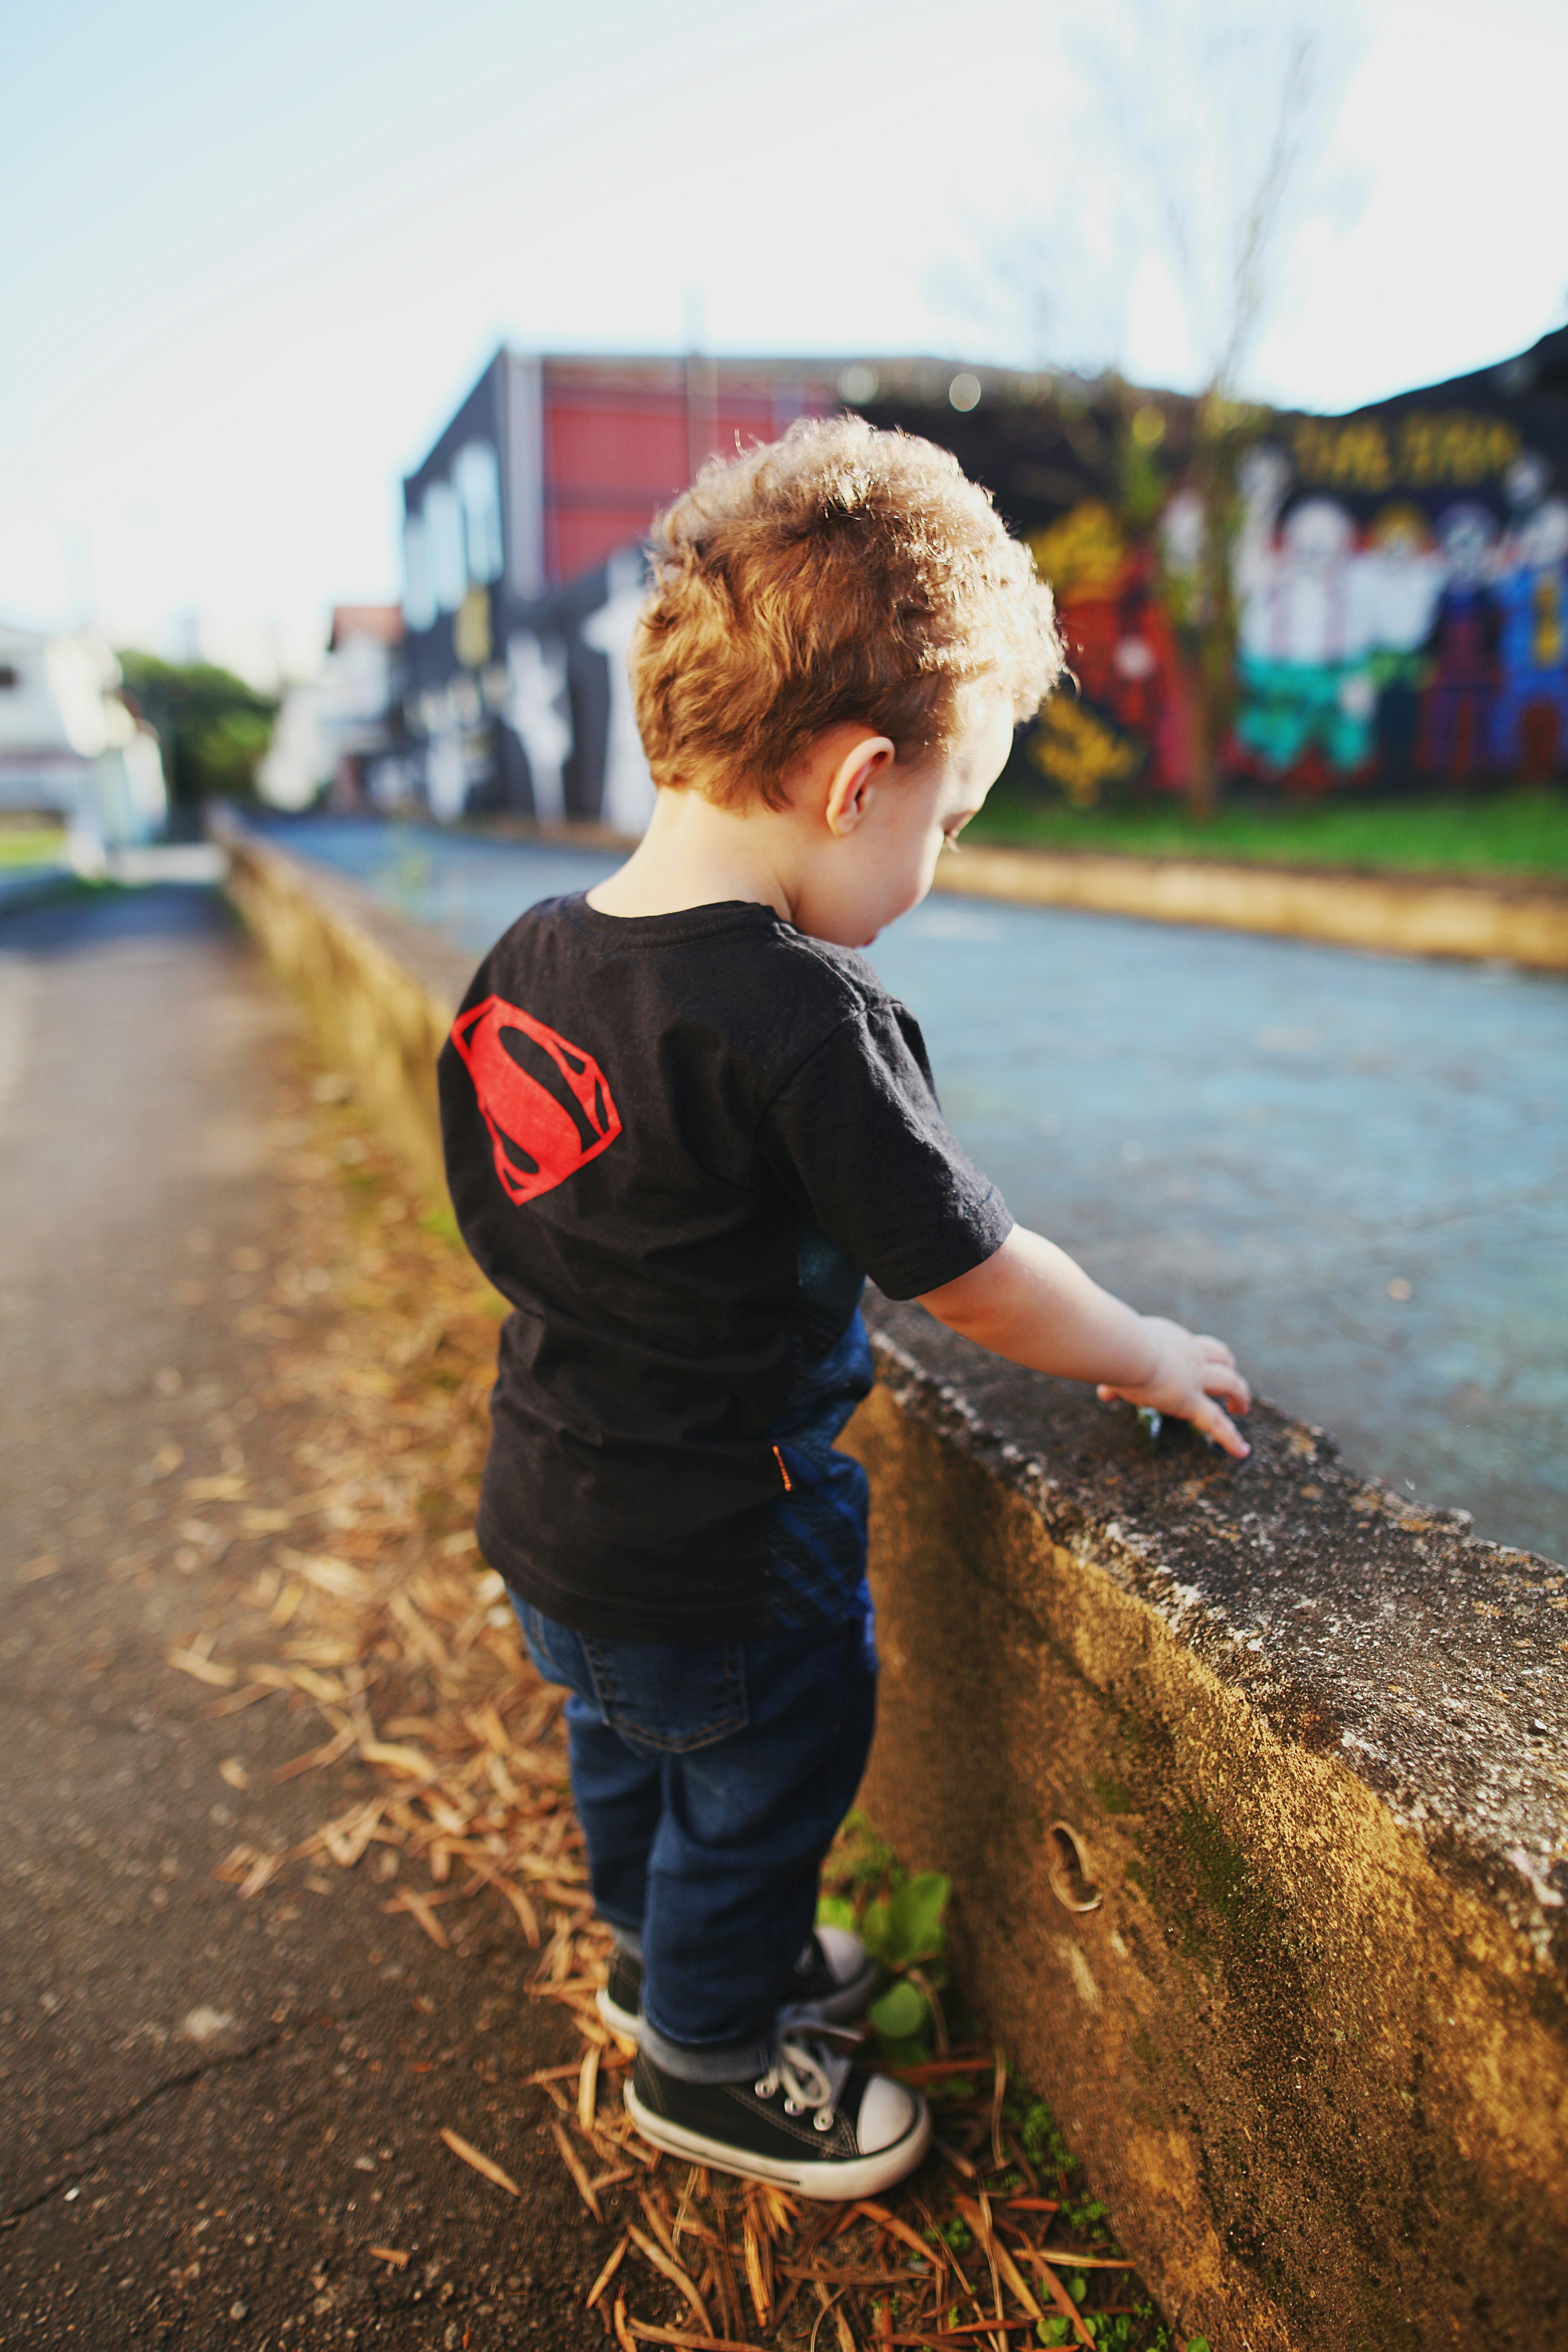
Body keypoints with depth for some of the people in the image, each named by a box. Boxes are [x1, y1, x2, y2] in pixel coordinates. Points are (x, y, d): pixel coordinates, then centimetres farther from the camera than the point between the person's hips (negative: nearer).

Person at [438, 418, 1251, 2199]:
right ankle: (710, 2062, 44)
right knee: (758, 1788, 19)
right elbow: (980, 1279, -22)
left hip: (550, 1502, 8)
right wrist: (1153, 1357, -4)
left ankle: (659, 1951, 57)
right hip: (719, 1553, -8)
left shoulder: (526, 960, -6)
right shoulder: (800, 1017, -30)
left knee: (629, 1749, 30)